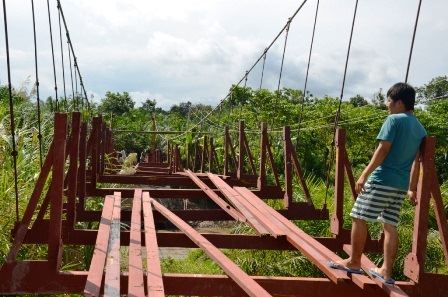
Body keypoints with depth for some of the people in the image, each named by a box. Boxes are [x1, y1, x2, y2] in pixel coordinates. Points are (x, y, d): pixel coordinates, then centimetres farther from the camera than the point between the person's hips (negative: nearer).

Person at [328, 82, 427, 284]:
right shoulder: (420, 129, 15)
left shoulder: (394, 120, -7)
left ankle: (354, 262, 9)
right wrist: (412, 189, 21)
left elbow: (383, 150, -16)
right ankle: (386, 271, 11)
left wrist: (364, 175, -16)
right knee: (390, 225, 9)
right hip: (401, 185, 8)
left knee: (358, 217, 2)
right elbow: (416, 162, 17)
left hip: (382, 180, -8)